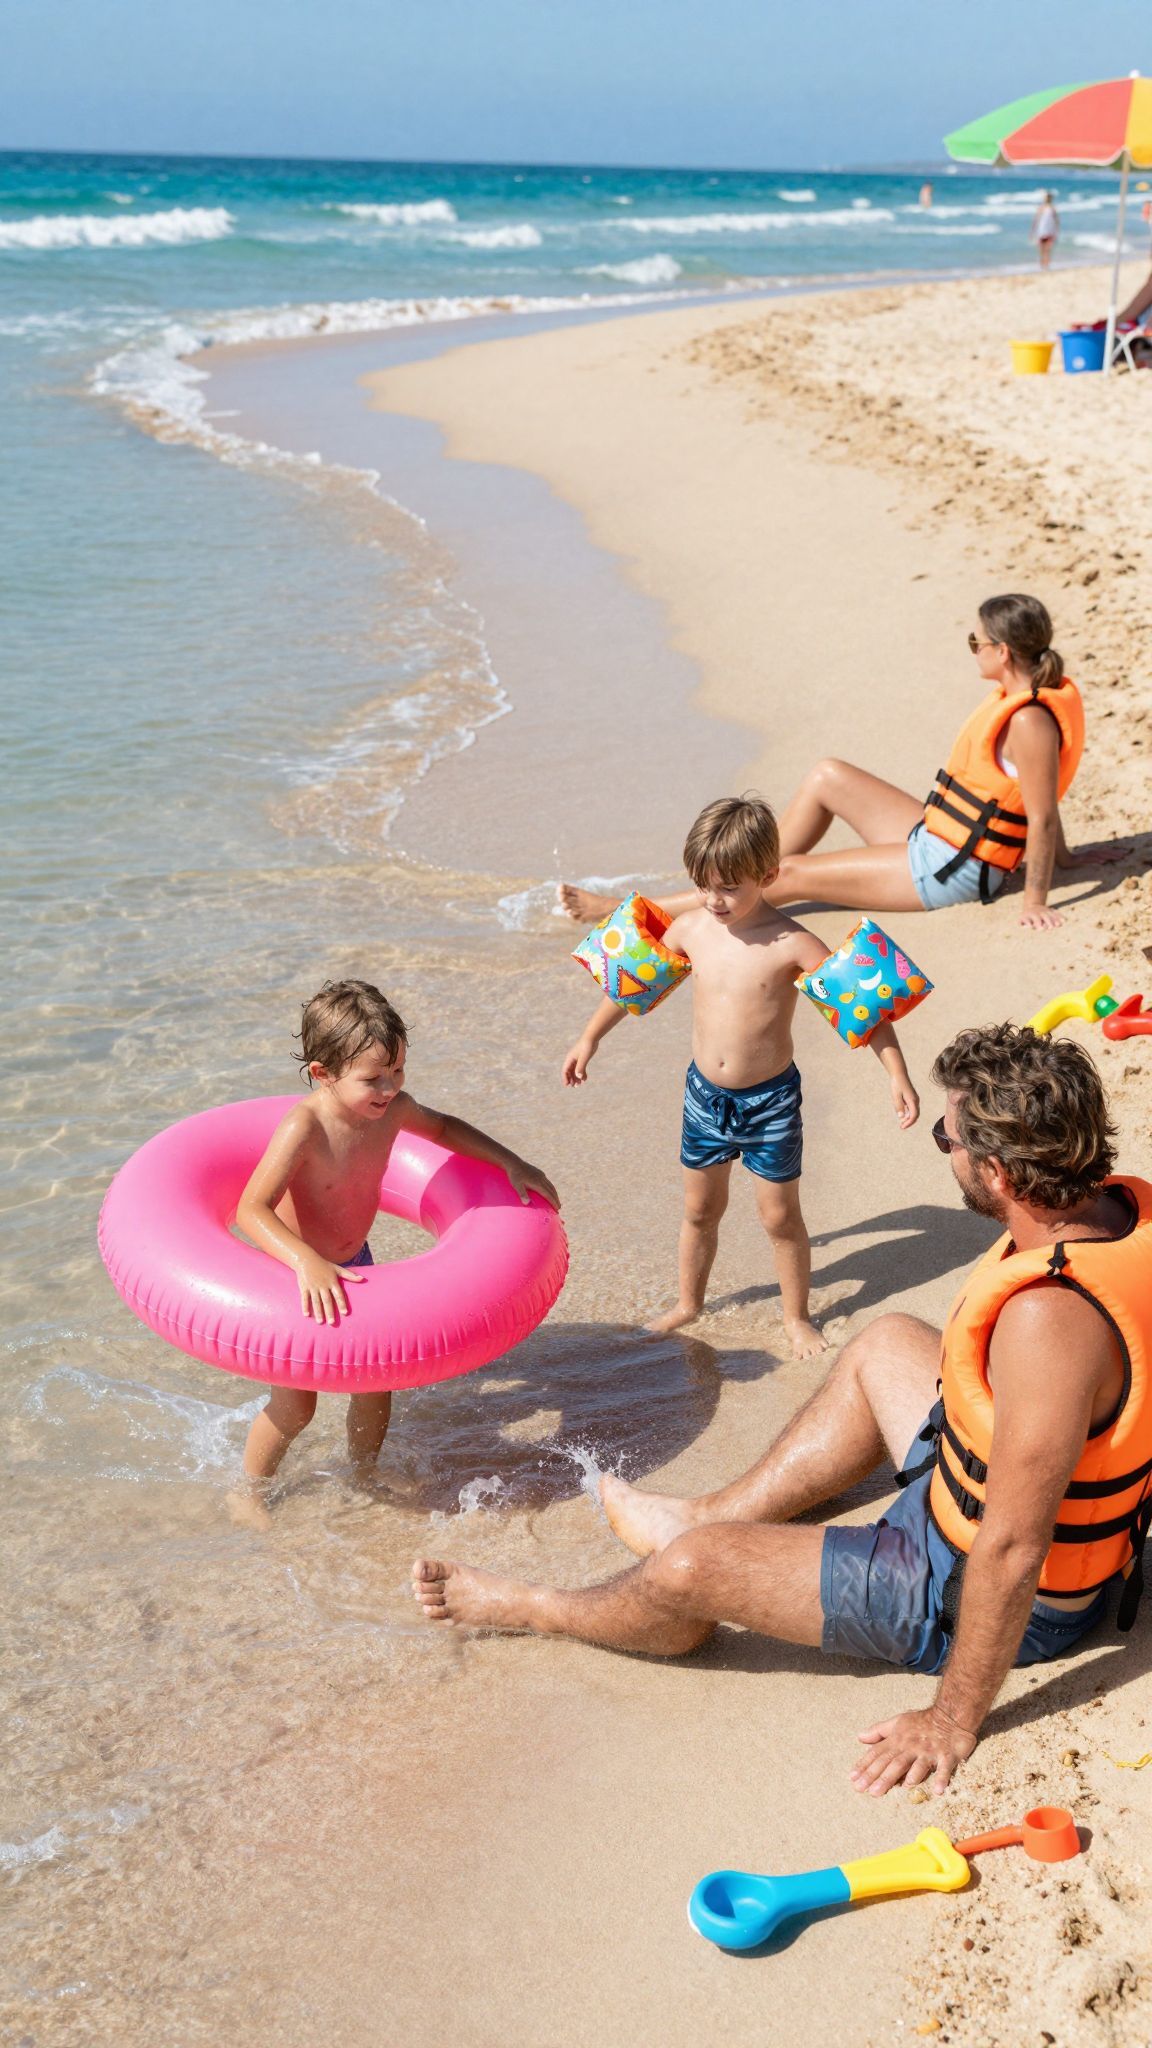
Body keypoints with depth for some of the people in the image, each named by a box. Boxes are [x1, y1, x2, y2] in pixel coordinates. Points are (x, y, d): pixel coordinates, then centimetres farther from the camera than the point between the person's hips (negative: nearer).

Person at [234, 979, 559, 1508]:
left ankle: (362, 1474, 36)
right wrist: (308, 1262, -55)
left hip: (353, 1264, 6)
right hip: (297, 1274, -6)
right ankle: (248, 1493, 23)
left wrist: (513, 1164, 3)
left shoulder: (392, 1109, -13)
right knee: (295, 1402, -3)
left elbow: (444, 1127, 10)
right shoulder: (304, 1127, -33)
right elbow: (251, 1210, -40)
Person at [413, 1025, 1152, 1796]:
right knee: (887, 1343, 26)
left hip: (996, 1599, -9)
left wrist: (954, 1721, -23)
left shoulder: (1046, 1320, -40)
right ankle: (716, 1514, 38)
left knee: (687, 1567, -6)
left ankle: (540, 1609, 28)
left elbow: (1012, 1550, -34)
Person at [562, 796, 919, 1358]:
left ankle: (796, 1316, 28)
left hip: (770, 1100, -4)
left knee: (780, 1216, 8)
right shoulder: (690, 928, -7)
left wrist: (897, 1075, -21)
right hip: (705, 1094, 4)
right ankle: (688, 1303, 38)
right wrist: (589, 1038, 16)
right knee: (699, 1209, 18)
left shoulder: (790, 944, -20)